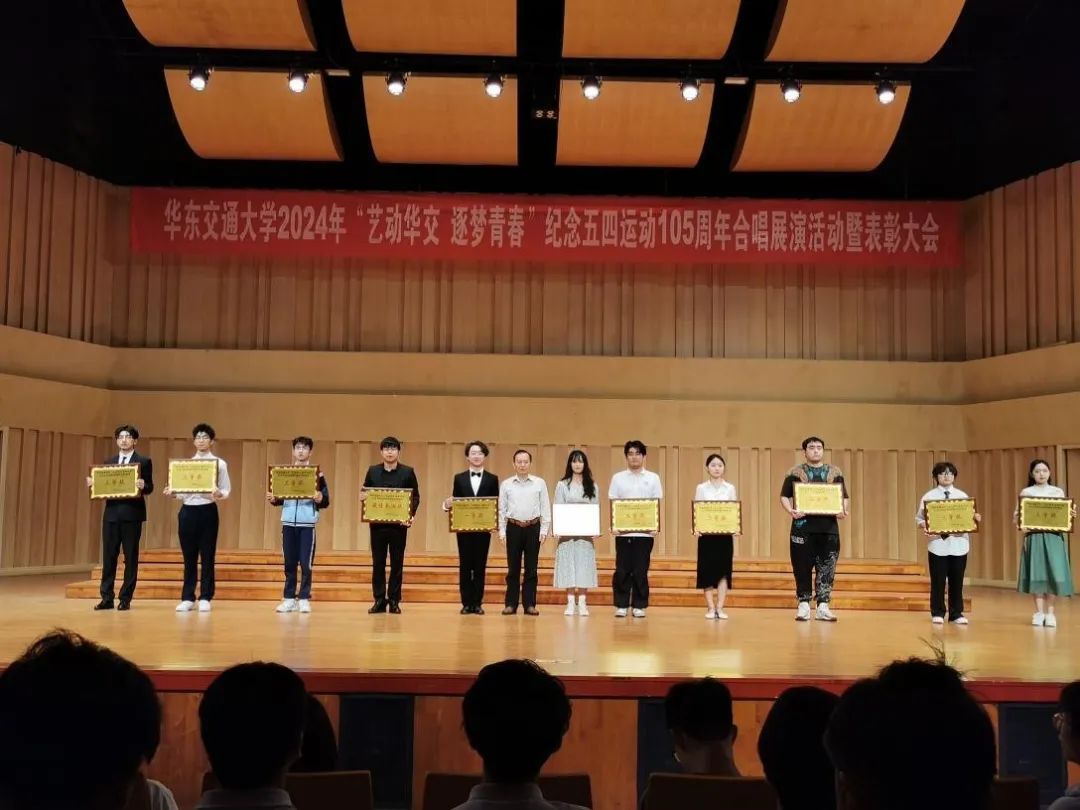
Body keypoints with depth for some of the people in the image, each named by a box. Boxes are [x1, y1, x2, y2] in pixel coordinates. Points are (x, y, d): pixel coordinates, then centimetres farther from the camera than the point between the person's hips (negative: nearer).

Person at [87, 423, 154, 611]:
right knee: (108, 557, 4)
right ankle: (107, 598, 9)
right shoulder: (109, 461, 15)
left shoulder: (144, 461, 2)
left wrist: (143, 485, -25)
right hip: (111, 512, 4)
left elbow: (149, 488, -4)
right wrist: (93, 484, -6)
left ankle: (126, 599, 6)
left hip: (132, 514, -4)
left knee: (130, 557, 1)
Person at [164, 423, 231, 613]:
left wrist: (218, 494, -22)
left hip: (208, 511, -3)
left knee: (207, 557, 0)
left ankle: (205, 599, 6)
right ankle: (187, 598, 11)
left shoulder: (220, 463, 2)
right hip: (187, 511, 3)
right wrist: (171, 493, -7)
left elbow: (227, 490, -1)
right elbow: (182, 492, 13)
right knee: (189, 557, 6)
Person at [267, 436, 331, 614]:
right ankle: (289, 598, 13)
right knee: (289, 563, 6)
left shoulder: (317, 474, 2)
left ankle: (304, 599, 5)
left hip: (307, 524, -3)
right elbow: (279, 498, 14)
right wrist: (273, 499, -7)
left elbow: (326, 501, -1)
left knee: (306, 564, -2)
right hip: (288, 522, 3)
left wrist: (320, 499, -23)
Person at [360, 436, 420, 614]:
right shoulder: (373, 471, 8)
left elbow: (416, 496, 3)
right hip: (377, 523, 2)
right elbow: (364, 494, 12)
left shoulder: (407, 472, 2)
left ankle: (394, 601, 10)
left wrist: (412, 514, -13)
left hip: (399, 524, -1)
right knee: (378, 563, 4)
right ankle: (379, 600, 11)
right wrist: (363, 497, -11)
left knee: (397, 563, 3)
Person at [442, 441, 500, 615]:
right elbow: (454, 502, 6)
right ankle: (466, 603, 7)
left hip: (483, 528, -1)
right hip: (464, 528, 1)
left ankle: (477, 603, 8)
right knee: (465, 566, 2)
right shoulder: (459, 478, 9)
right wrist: (448, 504, -15)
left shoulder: (492, 479, 7)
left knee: (480, 567, 3)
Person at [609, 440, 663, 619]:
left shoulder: (653, 478, 8)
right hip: (623, 531, 0)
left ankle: (639, 606, 9)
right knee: (622, 570, 0)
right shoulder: (618, 478, 8)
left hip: (645, 531, 0)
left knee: (641, 571, 2)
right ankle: (621, 605, 9)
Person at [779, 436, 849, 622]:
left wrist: (845, 510, -8)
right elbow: (784, 496, 4)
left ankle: (822, 606, 7)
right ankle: (804, 605, 10)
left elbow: (845, 497, 13)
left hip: (828, 527, 2)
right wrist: (790, 510, -16)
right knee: (802, 568, 0)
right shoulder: (795, 472, 6)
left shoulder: (835, 472, 12)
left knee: (827, 568, 1)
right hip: (803, 526, -2)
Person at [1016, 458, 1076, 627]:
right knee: (1036, 573, -3)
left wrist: (1072, 514, -12)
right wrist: (1016, 519, -19)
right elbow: (1018, 515, 3)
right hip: (1034, 536, -1)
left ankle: (1050, 611, 8)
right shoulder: (1026, 492, 5)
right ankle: (1039, 612, 6)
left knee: (1054, 573, -5)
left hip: (1053, 537, 1)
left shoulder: (1058, 492, 9)